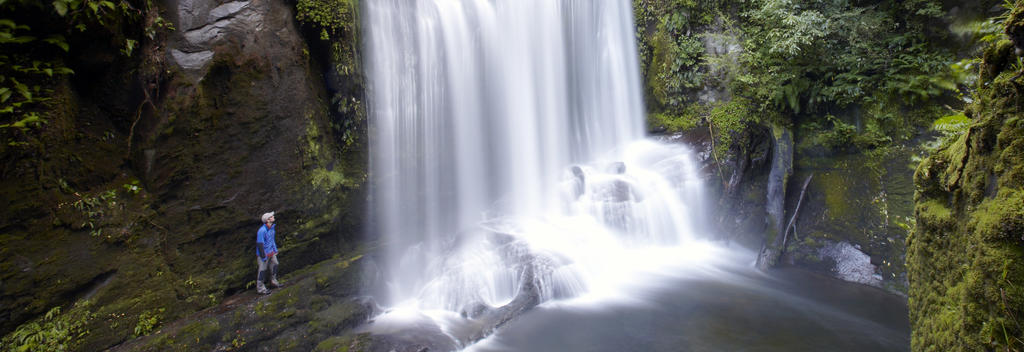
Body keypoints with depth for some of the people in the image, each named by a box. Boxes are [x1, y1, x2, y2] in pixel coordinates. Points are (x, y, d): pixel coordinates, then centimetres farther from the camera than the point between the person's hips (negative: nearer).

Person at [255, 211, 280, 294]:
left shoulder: (272, 227, 2)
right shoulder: (262, 231, -27)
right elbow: (260, 244, -24)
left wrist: (275, 250, 18)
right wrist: (264, 257, -22)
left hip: (271, 252, 9)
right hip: (264, 253, -9)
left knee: (274, 265, 19)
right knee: (263, 270, 1)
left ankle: (273, 282, 38)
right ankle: (260, 288, 14)